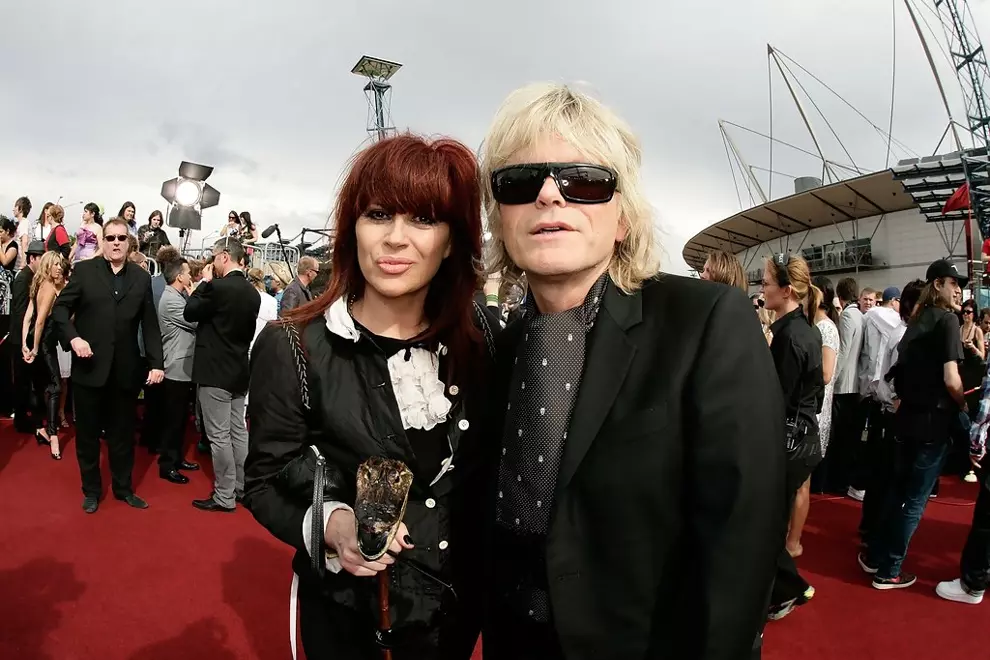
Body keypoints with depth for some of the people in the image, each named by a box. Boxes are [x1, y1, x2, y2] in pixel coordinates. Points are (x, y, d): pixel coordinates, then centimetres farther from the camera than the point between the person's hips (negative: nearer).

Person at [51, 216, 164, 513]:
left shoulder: (142, 277, 5)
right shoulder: (83, 271, 0)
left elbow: (150, 323, 3)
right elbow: (60, 308, 1)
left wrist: (156, 362, -3)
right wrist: (73, 337, -17)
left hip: (126, 369, 1)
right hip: (90, 367, -1)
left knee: (123, 433, 12)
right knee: (87, 433, 11)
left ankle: (123, 487, 27)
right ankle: (91, 490, 27)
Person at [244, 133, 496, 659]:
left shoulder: (481, 338, -8)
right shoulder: (292, 348, -17)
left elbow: (491, 466, 2)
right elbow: (264, 483, -11)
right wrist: (330, 524, -28)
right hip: (349, 613, -3)